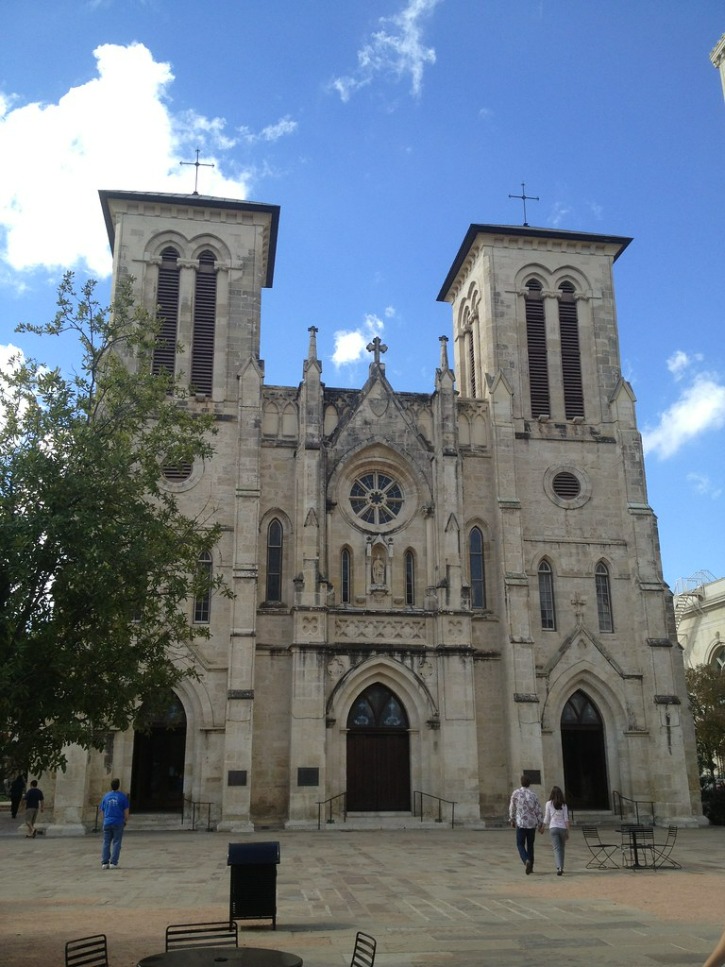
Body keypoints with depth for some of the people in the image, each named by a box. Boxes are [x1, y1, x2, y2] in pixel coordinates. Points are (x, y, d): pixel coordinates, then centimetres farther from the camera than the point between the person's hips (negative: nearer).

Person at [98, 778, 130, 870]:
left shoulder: (106, 796, 7)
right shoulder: (122, 796, -3)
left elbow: (102, 810, 13)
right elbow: (126, 811, -2)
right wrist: (125, 822, 12)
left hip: (107, 823, 3)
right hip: (118, 823, -3)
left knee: (106, 843, 8)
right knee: (116, 843, 2)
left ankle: (104, 863, 6)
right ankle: (113, 863, -2)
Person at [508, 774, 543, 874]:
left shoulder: (516, 793, -4)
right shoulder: (533, 795, 0)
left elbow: (512, 808, 4)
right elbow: (538, 810, -1)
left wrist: (512, 819, 19)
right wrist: (541, 824, 6)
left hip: (521, 823, -3)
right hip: (532, 823, 3)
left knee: (520, 844, 5)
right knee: (530, 845, 16)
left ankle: (526, 860, -20)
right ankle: (530, 867, 18)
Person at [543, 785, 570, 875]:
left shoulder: (549, 804, 0)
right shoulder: (564, 805, 4)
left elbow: (546, 819, 1)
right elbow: (566, 819, 1)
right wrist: (567, 832, 5)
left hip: (553, 828, -2)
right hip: (563, 828, 2)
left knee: (557, 848, -3)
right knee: (562, 848, 17)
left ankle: (559, 867, -20)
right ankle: (561, 867, 22)